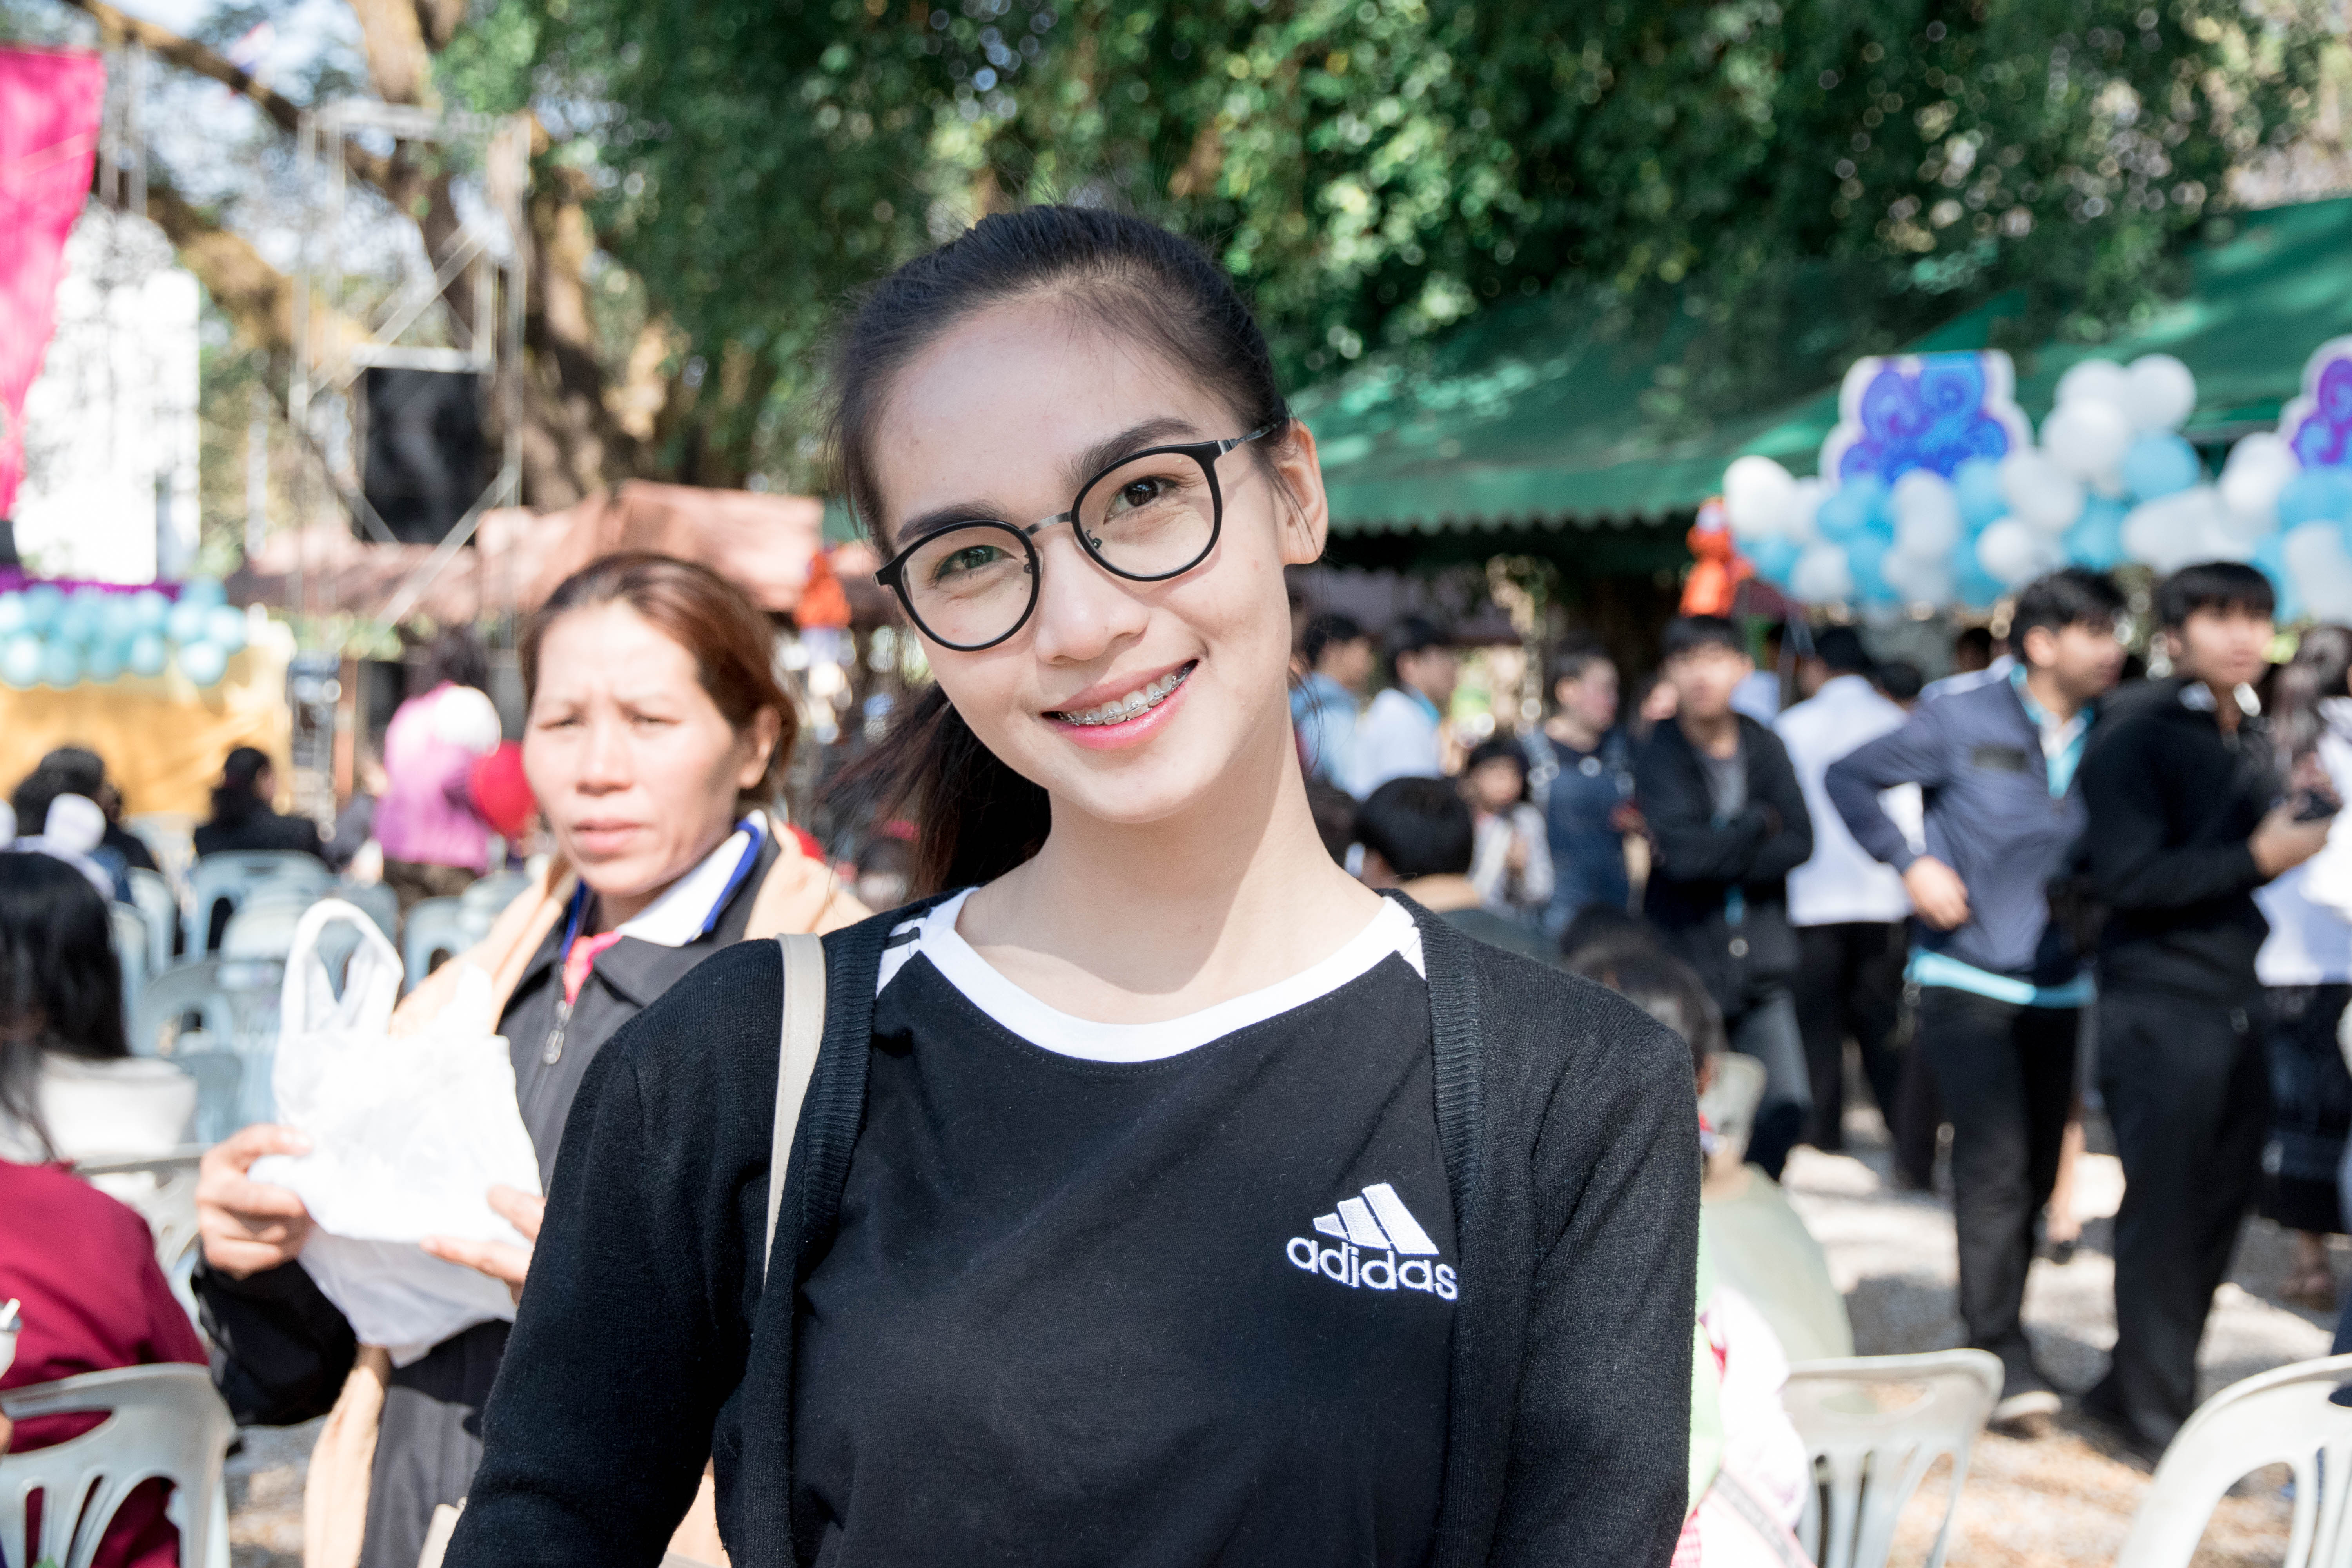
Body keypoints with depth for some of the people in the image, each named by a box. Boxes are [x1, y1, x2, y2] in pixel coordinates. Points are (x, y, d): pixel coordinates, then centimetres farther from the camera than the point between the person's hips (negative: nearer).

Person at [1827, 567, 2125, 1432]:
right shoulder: (1963, 719, -7)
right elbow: (1850, 777, 1)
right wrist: (1912, 863, -9)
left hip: (2059, 987, 5)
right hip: (1968, 979, -5)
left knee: (2036, 1169, 10)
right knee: (1996, 1164, -14)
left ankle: (1997, 1323, 26)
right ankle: (2003, 1352, -9)